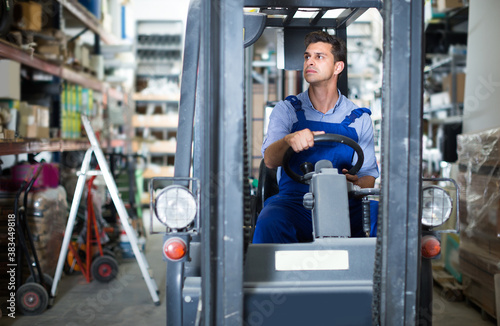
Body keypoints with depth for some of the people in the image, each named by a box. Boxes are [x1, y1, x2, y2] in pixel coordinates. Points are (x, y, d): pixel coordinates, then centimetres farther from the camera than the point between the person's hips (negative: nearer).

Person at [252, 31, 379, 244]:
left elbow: (368, 172, 11)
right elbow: (270, 161, -7)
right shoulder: (286, 110, 9)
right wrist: (288, 141, -31)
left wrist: (358, 184, -15)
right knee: (269, 222, -35)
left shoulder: (359, 118, 12)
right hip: (294, 200, -1)